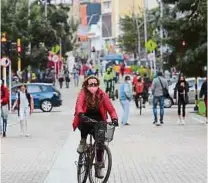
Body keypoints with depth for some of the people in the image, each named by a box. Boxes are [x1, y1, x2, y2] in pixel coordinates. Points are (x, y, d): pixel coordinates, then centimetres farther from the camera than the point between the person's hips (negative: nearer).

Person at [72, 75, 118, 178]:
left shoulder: (102, 95, -7)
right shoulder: (83, 94, -12)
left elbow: (110, 108, -13)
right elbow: (79, 105, -30)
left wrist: (114, 118, -33)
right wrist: (81, 115, -51)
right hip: (85, 121, -2)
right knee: (85, 121, -37)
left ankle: (99, 166, 6)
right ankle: (83, 142, -11)